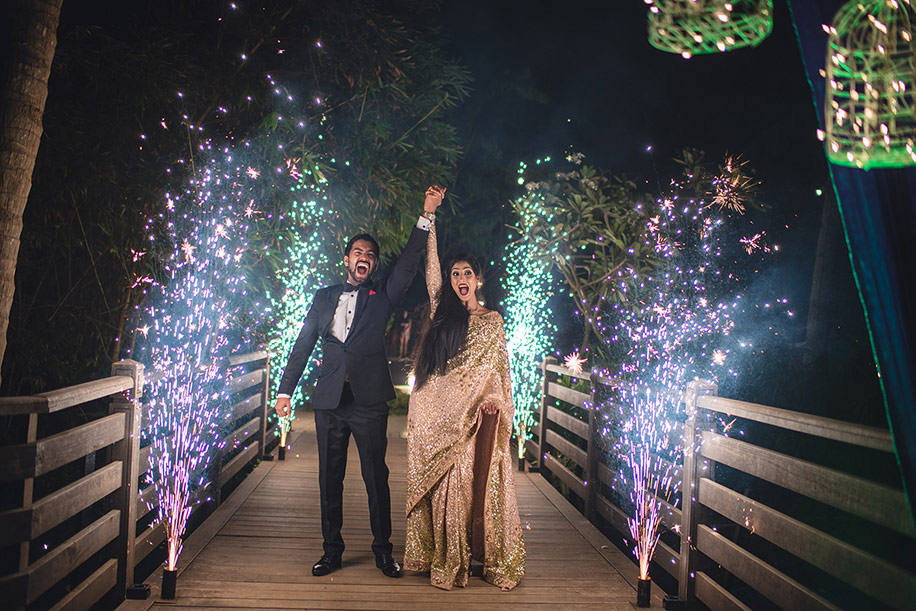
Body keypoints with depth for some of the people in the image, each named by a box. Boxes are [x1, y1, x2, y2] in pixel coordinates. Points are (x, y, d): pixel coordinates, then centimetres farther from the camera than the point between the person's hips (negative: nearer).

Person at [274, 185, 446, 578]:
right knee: (329, 477, 8)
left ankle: (383, 549, 14)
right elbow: (303, 344, 15)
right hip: (329, 399, 2)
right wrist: (286, 389, 10)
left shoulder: (382, 296, 9)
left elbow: (408, 263, -3)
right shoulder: (324, 298, 16)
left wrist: (427, 215, -11)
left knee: (376, 477, 1)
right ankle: (332, 549, 20)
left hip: (369, 400, -2)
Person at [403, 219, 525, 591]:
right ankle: (441, 557, 12)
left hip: (472, 415, -2)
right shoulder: (442, 312, 13)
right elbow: (431, 269, 9)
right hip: (435, 414, 2)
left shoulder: (491, 320, 8)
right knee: (438, 483, 3)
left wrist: (492, 399, -13)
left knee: (468, 481, -2)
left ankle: (472, 557, 8)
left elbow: (496, 367, 4)